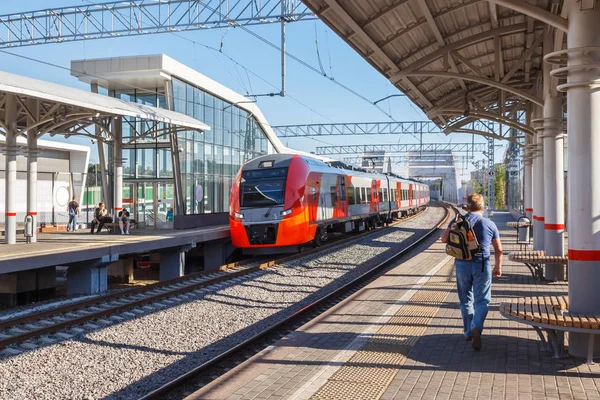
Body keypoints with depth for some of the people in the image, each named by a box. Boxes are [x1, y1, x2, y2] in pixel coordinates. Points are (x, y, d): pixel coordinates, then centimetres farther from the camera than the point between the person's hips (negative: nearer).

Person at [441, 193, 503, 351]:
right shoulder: (490, 224, 0)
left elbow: (444, 239, -5)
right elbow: (498, 250, 5)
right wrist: (498, 267, 18)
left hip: (462, 265, 2)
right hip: (482, 266, -1)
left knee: (466, 300, 15)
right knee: (482, 300, 2)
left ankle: (468, 332, 23)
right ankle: (476, 327, -21)